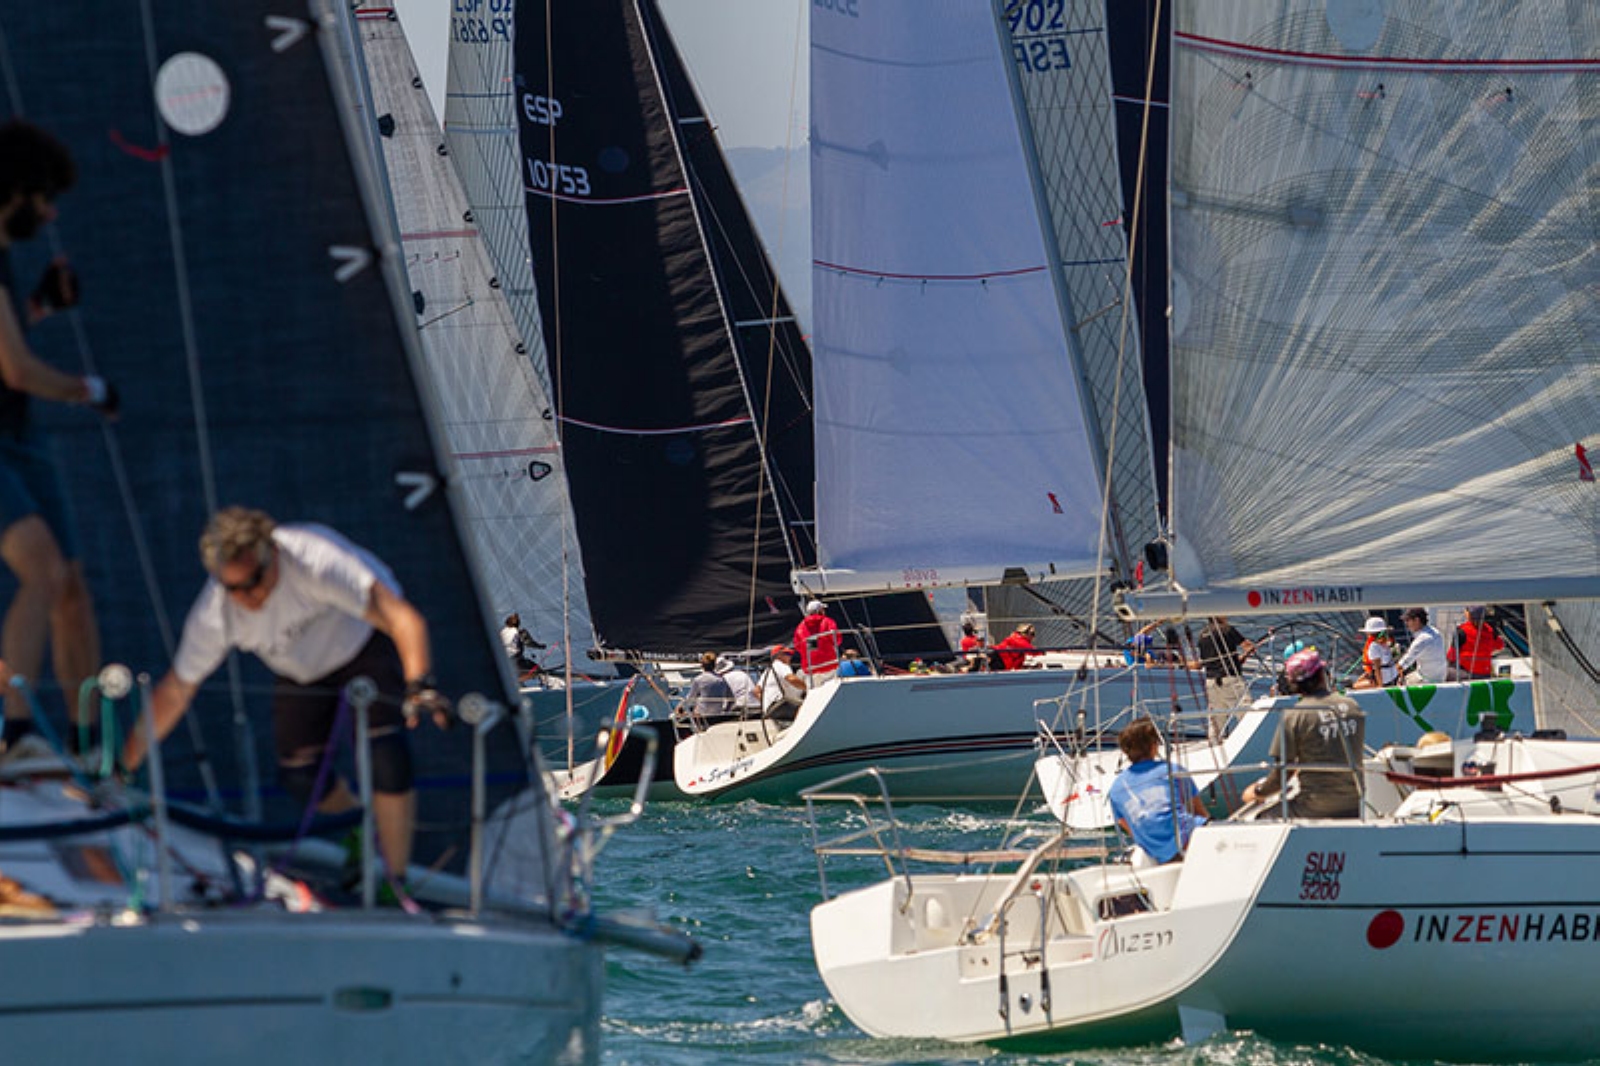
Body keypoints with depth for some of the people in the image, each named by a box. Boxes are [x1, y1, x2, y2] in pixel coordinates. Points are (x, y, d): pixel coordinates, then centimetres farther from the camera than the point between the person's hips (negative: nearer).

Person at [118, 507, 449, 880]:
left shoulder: (314, 559, -42)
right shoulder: (213, 617, -28)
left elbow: (402, 616, -47)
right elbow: (174, 692, -12)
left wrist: (419, 684, -63)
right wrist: (127, 761, -6)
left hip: (366, 638, -4)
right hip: (304, 672, 4)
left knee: (384, 751, -23)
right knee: (299, 776, -3)